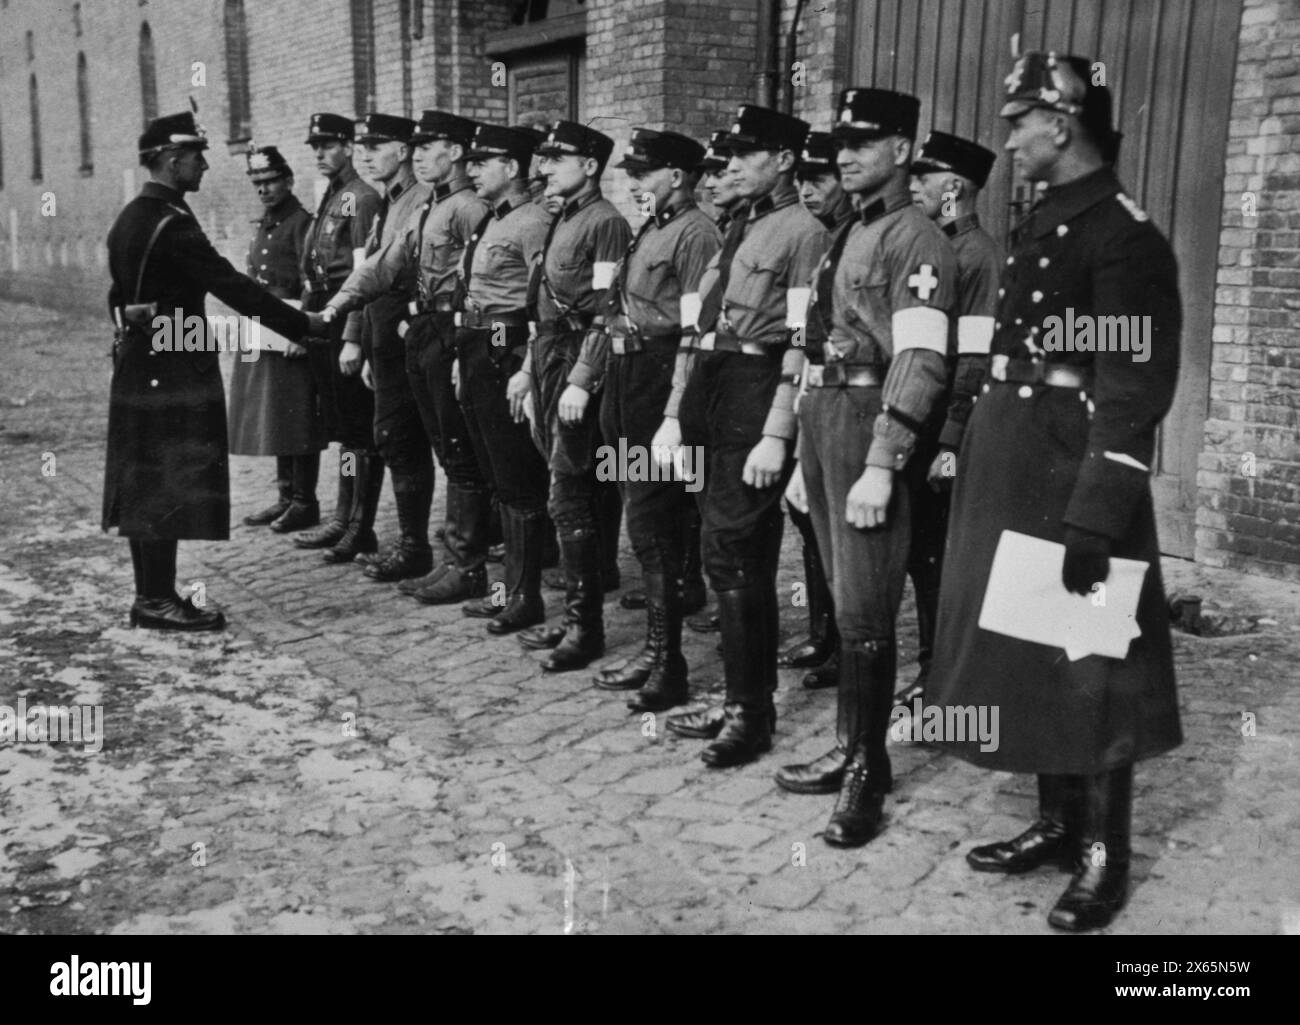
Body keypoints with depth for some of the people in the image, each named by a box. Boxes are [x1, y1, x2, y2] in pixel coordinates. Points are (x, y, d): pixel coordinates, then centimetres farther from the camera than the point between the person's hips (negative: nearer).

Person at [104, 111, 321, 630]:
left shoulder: (127, 219, 13)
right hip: (175, 371, -10)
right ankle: (158, 602, 1)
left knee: (145, 485, 13)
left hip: (137, 367, 10)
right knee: (171, 486, -4)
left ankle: (150, 593, 21)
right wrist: (302, 324, -17)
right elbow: (233, 287, -21)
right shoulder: (172, 223, -17)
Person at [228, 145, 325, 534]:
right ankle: (286, 497, 21)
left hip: (291, 337, -9)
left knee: (297, 420, -4)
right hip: (262, 336, 9)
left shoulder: (301, 223, -8)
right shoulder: (263, 226, 18)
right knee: (274, 418, 12)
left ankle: (304, 502, 4)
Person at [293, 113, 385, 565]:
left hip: (347, 320, -9)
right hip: (321, 321, 9)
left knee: (359, 427, -3)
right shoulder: (329, 199, 17)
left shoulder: (362, 198, -10)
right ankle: (343, 517, 23)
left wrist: (352, 339, -21)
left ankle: (361, 527, 3)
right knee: (340, 423, 14)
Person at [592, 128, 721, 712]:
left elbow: (695, 334, -18)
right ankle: (657, 653, 24)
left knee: (652, 525, -5)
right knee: (650, 524, 14)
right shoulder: (650, 232, 17)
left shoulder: (695, 235, -12)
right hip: (630, 381, 9)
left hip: (662, 385, -9)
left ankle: (668, 668, 5)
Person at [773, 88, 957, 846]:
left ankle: (867, 771, 7)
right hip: (820, 421, 8)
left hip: (869, 423, -8)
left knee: (865, 610, -4)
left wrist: (880, 468, -24)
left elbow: (920, 363, -18)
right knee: (846, 601, 14)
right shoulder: (845, 238, 18)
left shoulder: (918, 241, -9)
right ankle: (853, 748, 24)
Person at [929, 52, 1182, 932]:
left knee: (1087, 668, 3)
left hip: (1071, 474, -9)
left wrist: (1096, 519, -22)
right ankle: (1058, 823, 31)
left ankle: (1103, 858, 18)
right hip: (1011, 469, 9)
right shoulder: (1042, 223, 13)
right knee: (1030, 655, 16)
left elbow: (1134, 393, -19)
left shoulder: (1123, 233, -14)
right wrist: (980, 461, 15)